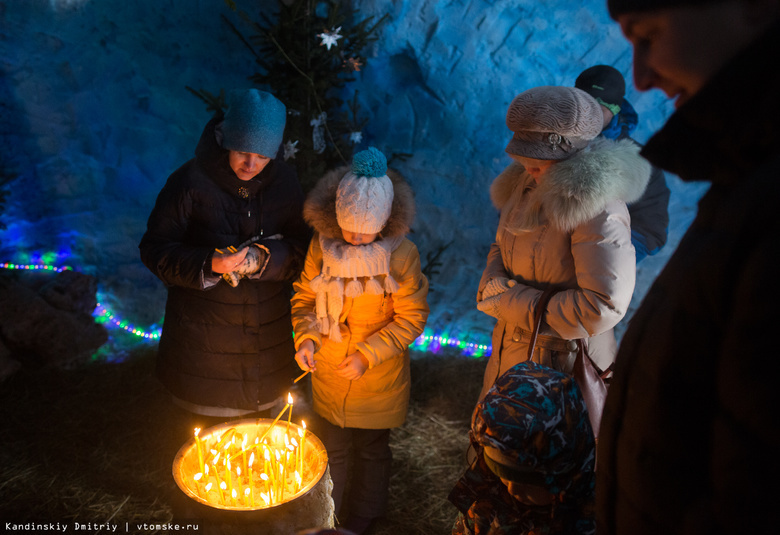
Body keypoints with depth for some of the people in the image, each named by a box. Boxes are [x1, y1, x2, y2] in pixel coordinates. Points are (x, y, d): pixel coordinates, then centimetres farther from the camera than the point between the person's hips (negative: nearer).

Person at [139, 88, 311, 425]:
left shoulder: (283, 181, -5)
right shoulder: (191, 181, -16)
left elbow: (301, 246, -3)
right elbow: (155, 250, -12)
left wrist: (262, 259, -23)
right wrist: (208, 264, -29)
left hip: (268, 330, 3)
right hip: (204, 331, -3)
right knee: (210, 429, 14)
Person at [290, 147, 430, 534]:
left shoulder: (401, 254, -22)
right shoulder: (322, 245, -13)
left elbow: (411, 318, -14)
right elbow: (305, 296, 1)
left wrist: (367, 355, -20)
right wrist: (305, 338, -15)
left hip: (378, 378, -2)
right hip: (327, 374, 3)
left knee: (371, 452, 20)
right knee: (331, 450, 22)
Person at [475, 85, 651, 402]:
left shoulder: (597, 206, -25)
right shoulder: (529, 183, 0)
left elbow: (604, 305, -31)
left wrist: (513, 303, -24)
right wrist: (493, 284, -10)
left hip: (564, 361, -7)